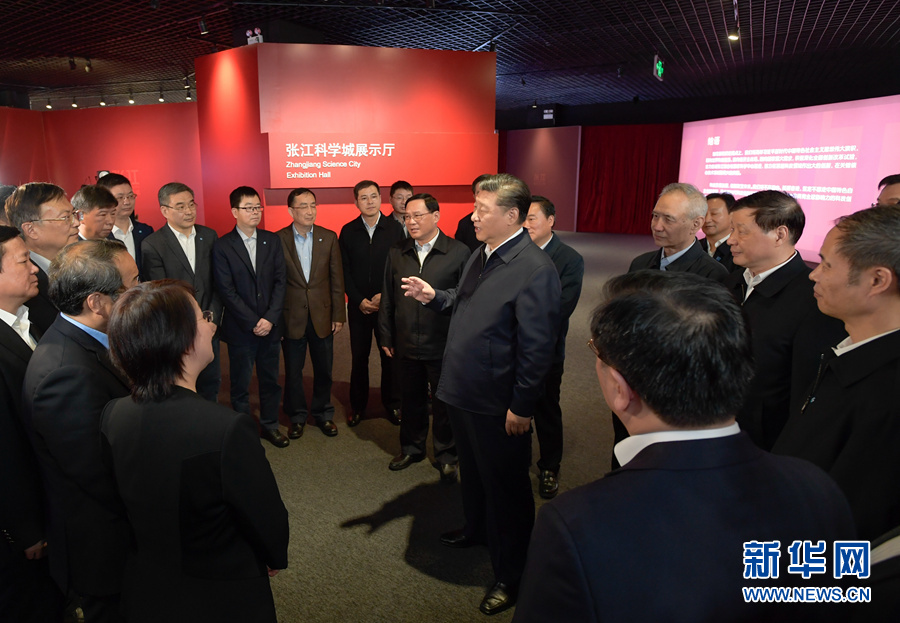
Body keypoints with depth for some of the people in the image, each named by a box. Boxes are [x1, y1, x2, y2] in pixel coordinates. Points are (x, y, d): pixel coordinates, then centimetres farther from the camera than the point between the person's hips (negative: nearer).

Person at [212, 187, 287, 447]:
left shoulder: (272, 240, 5)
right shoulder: (222, 246, -5)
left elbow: (280, 282, 1)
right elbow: (226, 291, -9)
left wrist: (270, 318, -10)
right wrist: (253, 322, -13)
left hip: (270, 325, 3)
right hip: (240, 328, -3)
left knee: (270, 379, 13)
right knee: (240, 385, 8)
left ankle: (269, 425, 30)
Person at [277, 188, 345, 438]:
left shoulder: (329, 237, 0)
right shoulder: (278, 239, -6)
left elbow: (337, 280, 2)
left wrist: (338, 315, -1)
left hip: (322, 315, 2)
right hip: (291, 317, -1)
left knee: (324, 369, 12)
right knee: (293, 370, 11)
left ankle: (323, 413, 32)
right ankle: (297, 415, 30)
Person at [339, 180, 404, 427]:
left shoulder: (395, 228, -2)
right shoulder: (348, 231, 2)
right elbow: (345, 270, 1)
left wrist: (384, 296, -12)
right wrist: (360, 300, -8)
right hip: (358, 305, 1)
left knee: (390, 354, 7)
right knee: (359, 357, 8)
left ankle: (392, 404, 23)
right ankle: (357, 405, 23)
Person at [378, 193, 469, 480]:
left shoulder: (459, 252, -9)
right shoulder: (396, 253, 4)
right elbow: (388, 298, 9)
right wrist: (386, 337, 9)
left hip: (444, 346, -3)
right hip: (406, 345, 4)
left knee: (444, 403, 11)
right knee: (411, 400, 18)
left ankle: (446, 456, 30)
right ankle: (411, 448, 39)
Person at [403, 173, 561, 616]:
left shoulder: (535, 269, -22)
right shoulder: (480, 256, 6)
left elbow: (537, 347, -22)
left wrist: (521, 407, -19)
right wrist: (433, 296, -2)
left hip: (498, 405, -8)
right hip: (463, 392, 9)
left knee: (505, 484, 9)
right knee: (471, 470, 27)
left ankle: (509, 573, 29)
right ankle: (476, 529, 53)